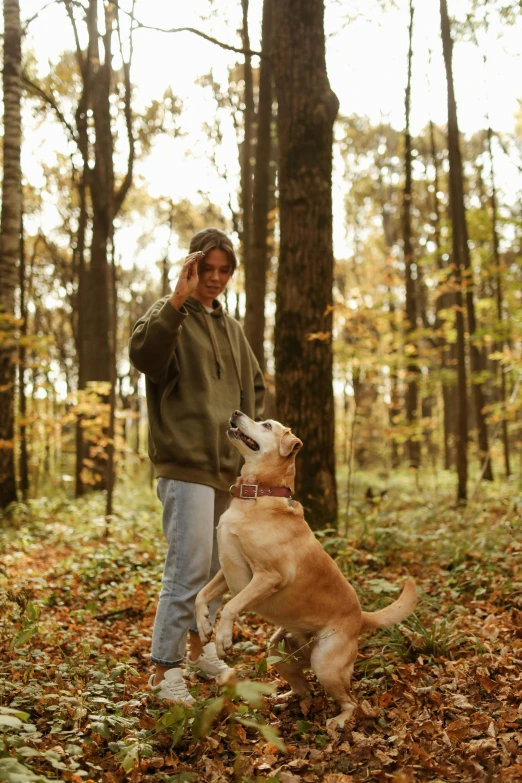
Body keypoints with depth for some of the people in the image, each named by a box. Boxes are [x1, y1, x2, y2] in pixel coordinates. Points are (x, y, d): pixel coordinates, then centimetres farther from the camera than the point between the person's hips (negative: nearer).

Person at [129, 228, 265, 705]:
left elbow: (255, 385, 28)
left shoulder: (231, 327, 17)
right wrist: (178, 299, -31)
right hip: (186, 464, -8)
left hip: (227, 467, 8)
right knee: (189, 568, -12)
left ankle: (200, 648, 32)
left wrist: (252, 430, 14)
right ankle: (165, 670, -1)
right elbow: (143, 354, -27)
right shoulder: (171, 316, -5)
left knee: (218, 566, 16)